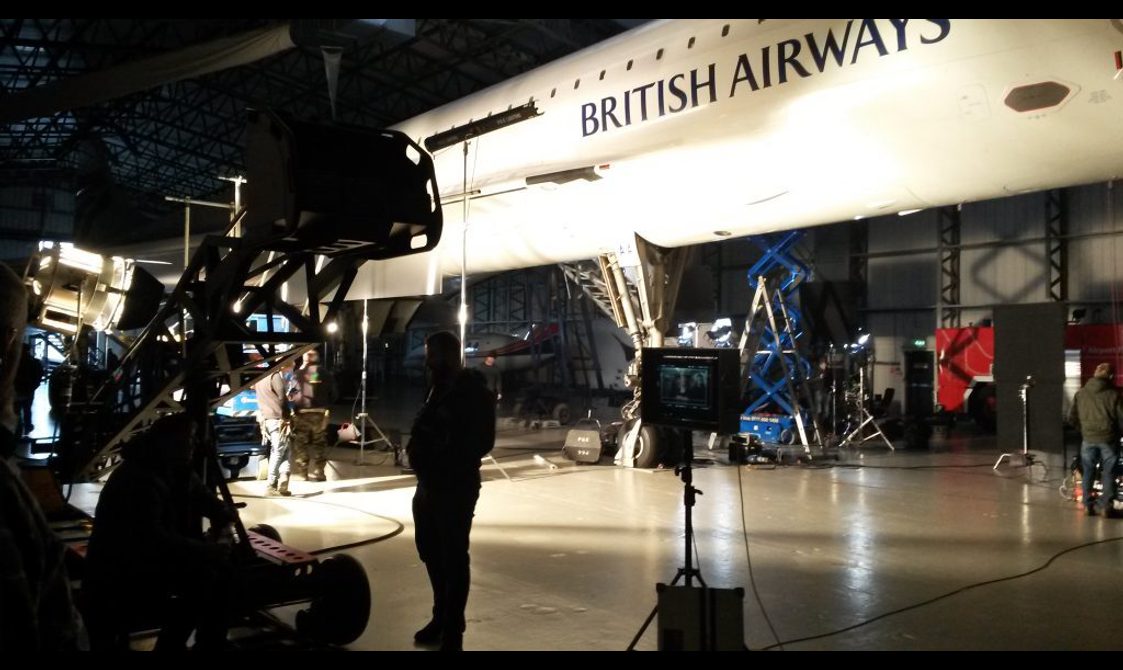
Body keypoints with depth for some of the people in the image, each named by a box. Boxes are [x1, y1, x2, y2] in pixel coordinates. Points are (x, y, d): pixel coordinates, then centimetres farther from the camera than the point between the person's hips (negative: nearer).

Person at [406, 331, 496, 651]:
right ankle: (441, 617, 33)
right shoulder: (439, 388, 14)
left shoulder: (475, 393, -11)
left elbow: (482, 442, -17)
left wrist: (444, 462, -19)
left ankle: (452, 632, 10)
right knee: (430, 552, 17)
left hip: (457, 487, -8)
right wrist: (417, 446, -2)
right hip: (428, 485, 9)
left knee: (453, 558, -1)